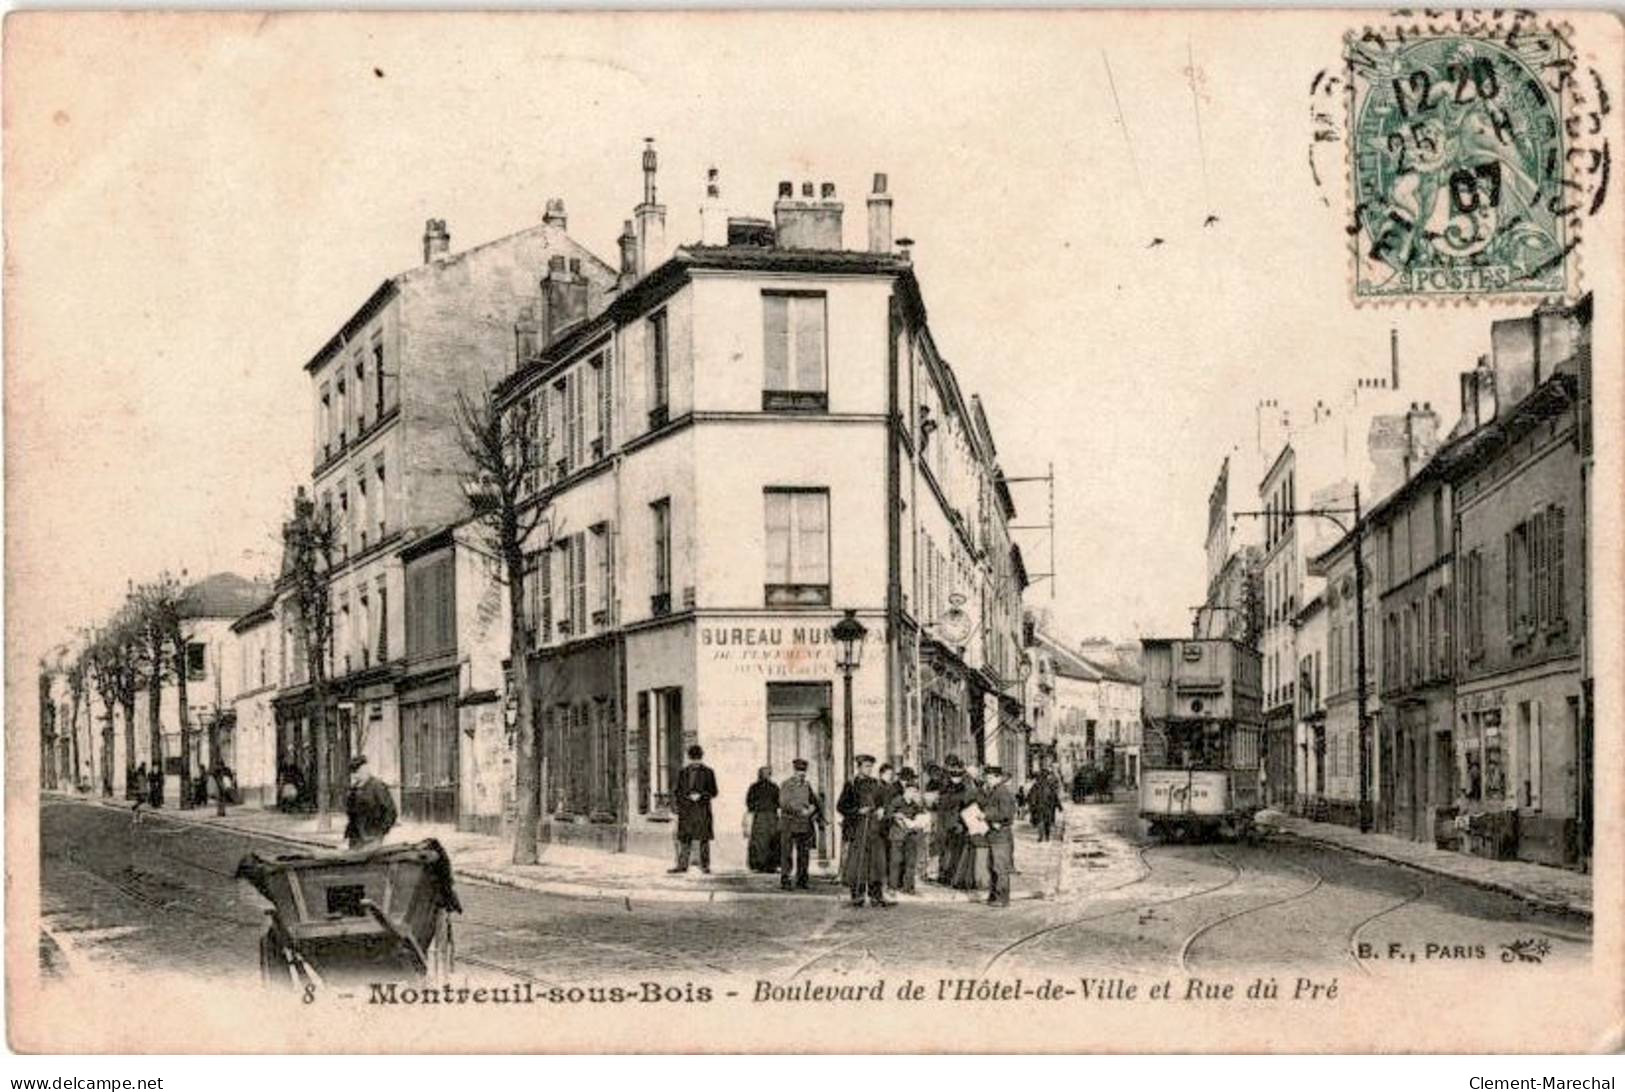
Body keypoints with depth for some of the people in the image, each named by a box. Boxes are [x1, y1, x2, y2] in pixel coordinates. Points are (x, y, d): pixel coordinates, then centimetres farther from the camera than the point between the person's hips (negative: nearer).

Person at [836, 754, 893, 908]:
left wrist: (882, 810, 1)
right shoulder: (852, 785, 1)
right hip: (857, 829, -4)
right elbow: (841, 806, -1)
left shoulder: (877, 784, 12)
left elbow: (887, 800, 22)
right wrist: (858, 811, -12)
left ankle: (876, 896, 6)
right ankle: (857, 895, 3)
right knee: (857, 862, -4)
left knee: (877, 860, 2)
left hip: (875, 828, 4)